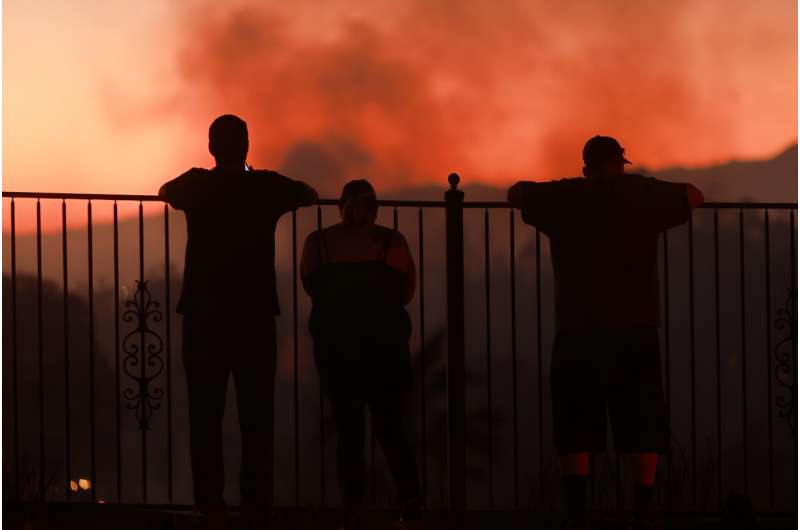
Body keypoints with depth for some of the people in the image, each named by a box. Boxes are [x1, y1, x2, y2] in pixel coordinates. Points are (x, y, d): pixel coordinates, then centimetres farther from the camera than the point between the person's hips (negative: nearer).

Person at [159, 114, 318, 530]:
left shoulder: (196, 187, -2)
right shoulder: (267, 187, -2)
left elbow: (165, 191, 22)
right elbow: (309, 195, 19)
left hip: (204, 315, 0)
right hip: (256, 314, 0)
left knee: (206, 413, 1)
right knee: (256, 413, 6)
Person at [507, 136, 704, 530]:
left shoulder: (563, 198, 3)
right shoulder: (645, 195, 3)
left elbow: (515, 194, 19)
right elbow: (694, 196, 19)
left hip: (578, 332, 0)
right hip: (636, 331, 0)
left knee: (576, 428, 4)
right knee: (643, 427, 6)